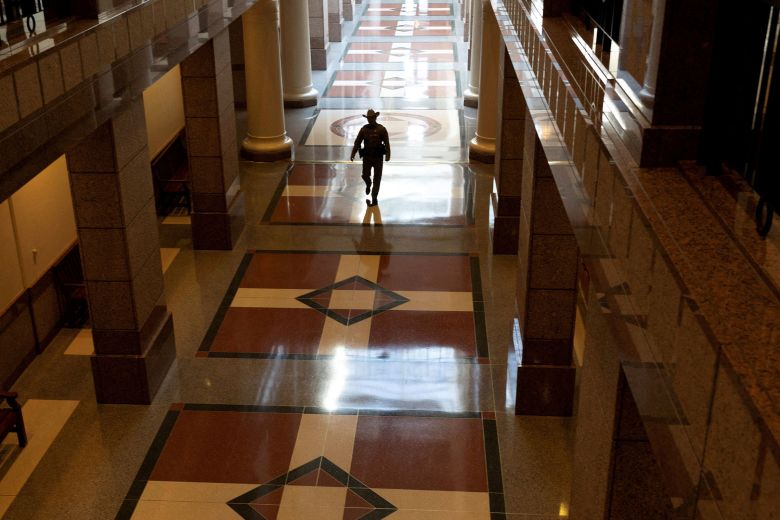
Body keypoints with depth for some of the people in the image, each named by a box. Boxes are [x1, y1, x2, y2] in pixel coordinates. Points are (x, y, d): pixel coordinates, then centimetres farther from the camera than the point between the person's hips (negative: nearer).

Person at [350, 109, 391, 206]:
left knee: (377, 178, -1)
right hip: (367, 157, 2)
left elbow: (386, 143, -10)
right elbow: (357, 142, 4)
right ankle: (368, 184, 37)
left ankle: (374, 199, 6)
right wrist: (352, 154, -5)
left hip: (378, 157, -2)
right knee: (365, 175, -1)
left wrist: (387, 155, -22)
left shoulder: (381, 129, -5)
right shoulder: (364, 129, 3)